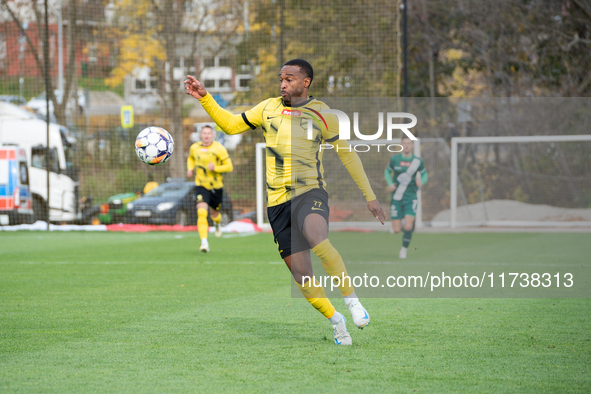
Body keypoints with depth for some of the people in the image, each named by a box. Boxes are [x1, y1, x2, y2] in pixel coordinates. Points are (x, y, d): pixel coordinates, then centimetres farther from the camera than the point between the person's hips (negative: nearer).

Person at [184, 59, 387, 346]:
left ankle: (351, 299, -21)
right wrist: (205, 98, 5)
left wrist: (370, 196, 9)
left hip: (310, 193, -3)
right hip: (277, 202, 4)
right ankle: (335, 320, 20)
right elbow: (231, 125, 17)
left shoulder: (321, 115, 2)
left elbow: (347, 154, 9)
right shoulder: (269, 108, 9)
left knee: (316, 239, -36)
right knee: (301, 274, -2)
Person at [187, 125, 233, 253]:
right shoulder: (195, 147, 2)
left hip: (216, 186, 0)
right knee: (201, 212, -21)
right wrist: (190, 168, 5)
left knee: (214, 213, 15)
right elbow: (190, 158, 25)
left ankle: (218, 223, 55)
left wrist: (215, 168, -24)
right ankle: (204, 241, -25)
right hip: (201, 186, 0)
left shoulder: (219, 148, -9)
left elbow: (229, 166, -8)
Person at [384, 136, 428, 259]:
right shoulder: (394, 160, -1)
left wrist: (421, 181, -8)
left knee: (408, 227, -19)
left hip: (410, 199, -1)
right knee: (396, 230, -3)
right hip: (396, 199, 1)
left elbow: (424, 174, 15)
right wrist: (390, 184, -3)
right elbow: (387, 171, 15)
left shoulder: (418, 161, -1)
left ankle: (404, 249, 8)